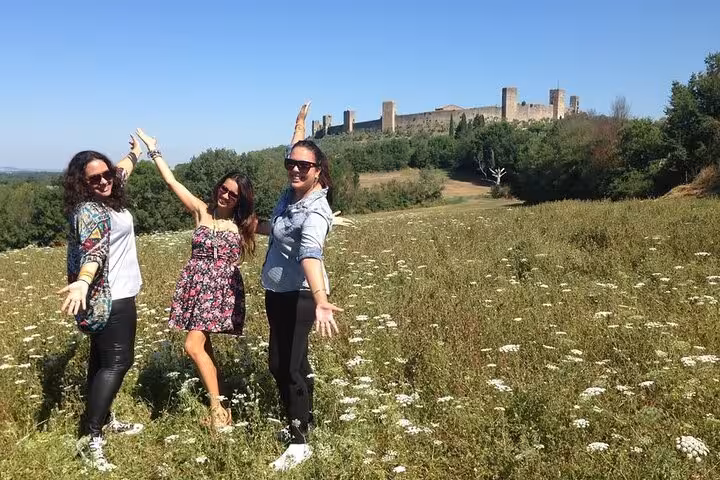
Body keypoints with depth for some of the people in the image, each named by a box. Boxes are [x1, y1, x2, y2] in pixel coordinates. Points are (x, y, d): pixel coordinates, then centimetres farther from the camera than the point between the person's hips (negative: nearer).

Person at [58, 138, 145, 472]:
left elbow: (122, 170, 28)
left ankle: (103, 420, 29)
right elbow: (92, 250, -38)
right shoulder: (88, 210, -20)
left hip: (109, 297, 10)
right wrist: (82, 282, -56)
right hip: (111, 298, -10)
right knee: (116, 362, -10)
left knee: (102, 360, 16)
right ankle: (89, 438, -8)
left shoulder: (106, 199, 7)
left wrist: (136, 152, 46)